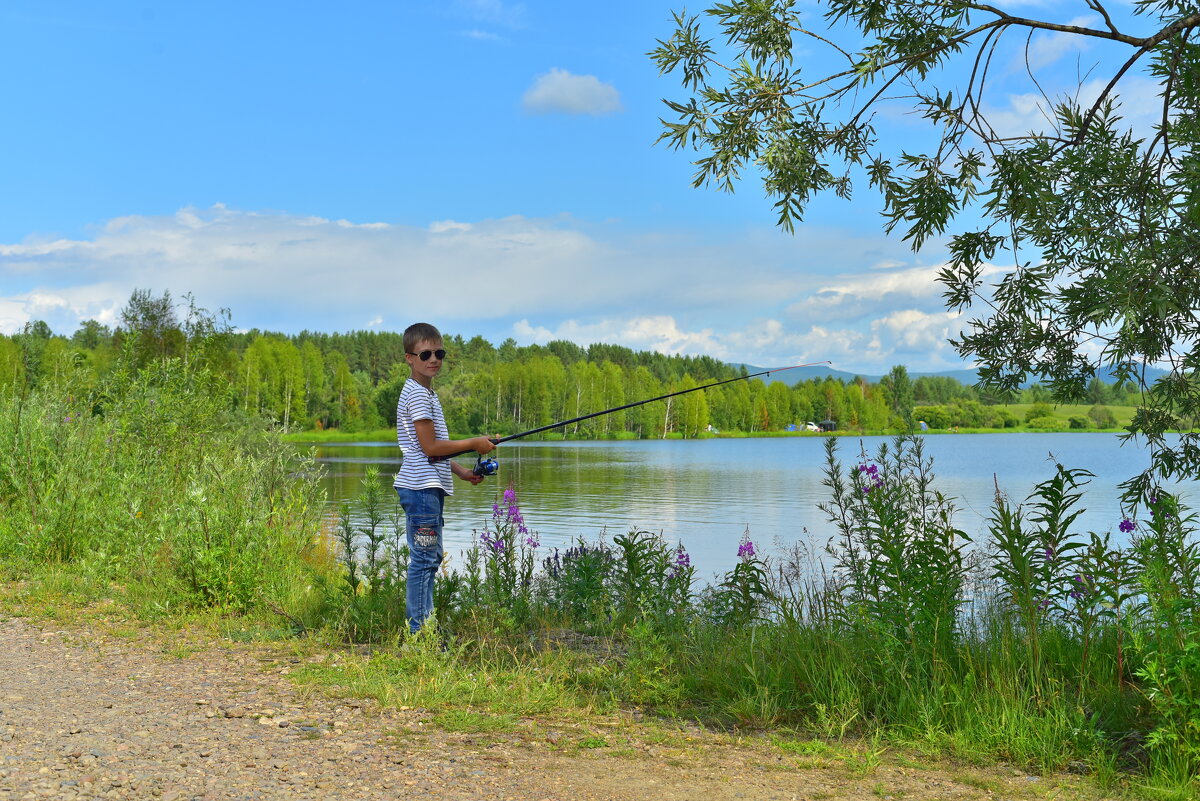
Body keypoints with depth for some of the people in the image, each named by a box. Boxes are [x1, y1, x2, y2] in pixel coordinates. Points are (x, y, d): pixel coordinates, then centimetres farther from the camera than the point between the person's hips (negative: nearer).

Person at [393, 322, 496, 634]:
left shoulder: (427, 393, 18)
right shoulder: (416, 394, -13)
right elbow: (429, 447, -17)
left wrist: (461, 471, 14)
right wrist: (474, 443, -10)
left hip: (431, 486, 11)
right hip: (421, 488, -11)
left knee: (431, 557, 15)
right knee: (424, 559, -7)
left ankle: (426, 626, 22)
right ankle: (417, 630, -3)